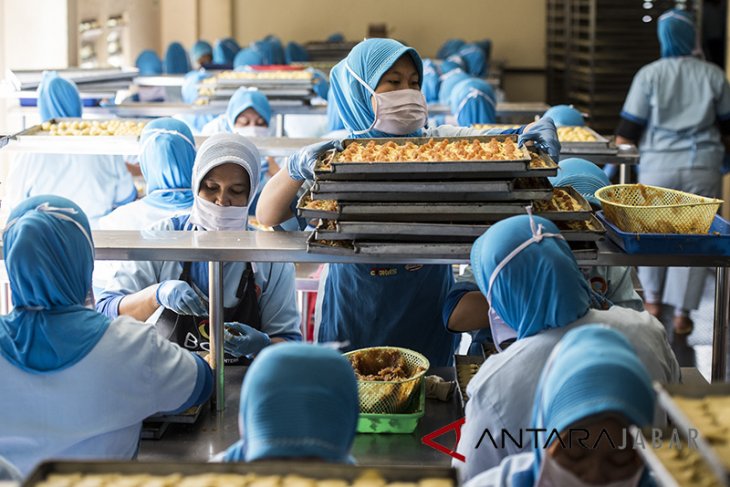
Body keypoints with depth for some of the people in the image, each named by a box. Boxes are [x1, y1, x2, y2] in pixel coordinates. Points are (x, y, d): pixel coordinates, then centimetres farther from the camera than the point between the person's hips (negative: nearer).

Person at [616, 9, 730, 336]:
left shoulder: (649, 75, -3)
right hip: (702, 165, 0)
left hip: (659, 164, 0)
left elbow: (629, 128, -4)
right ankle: (681, 314, 7)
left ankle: (653, 300, 28)